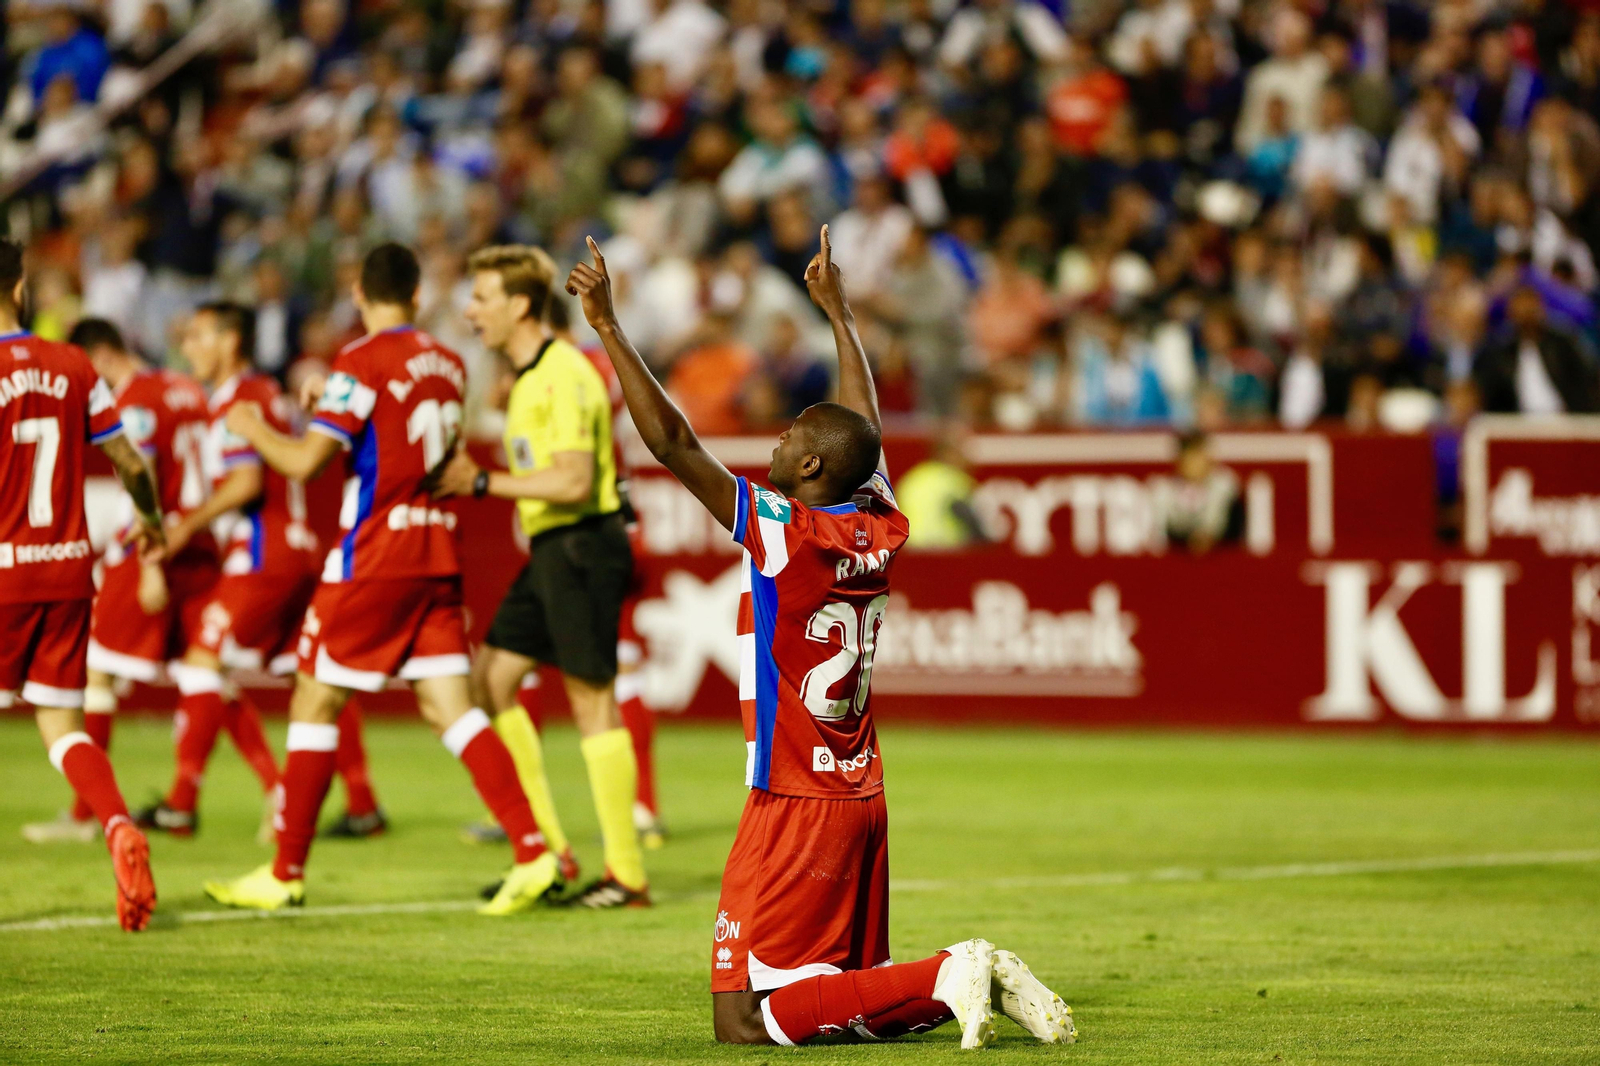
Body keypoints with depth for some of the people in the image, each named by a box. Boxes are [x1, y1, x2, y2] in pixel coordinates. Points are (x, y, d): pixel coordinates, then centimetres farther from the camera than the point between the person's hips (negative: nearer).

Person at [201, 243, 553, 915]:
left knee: (314, 704, 3)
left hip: (373, 557, -6)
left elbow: (304, 461, -15)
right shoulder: (446, 364, 10)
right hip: (438, 552, 6)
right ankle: (533, 852, -9)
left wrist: (251, 428, 5)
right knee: (450, 709, 4)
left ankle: (285, 875, 7)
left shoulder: (362, 363, -12)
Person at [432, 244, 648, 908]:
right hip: (550, 550, 10)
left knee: (592, 699, -7)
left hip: (582, 547, -10)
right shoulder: (528, 375, 16)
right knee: (490, 677, 8)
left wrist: (482, 482, -20)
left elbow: (574, 481, -23)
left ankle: (626, 875, -2)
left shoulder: (563, 376, -16)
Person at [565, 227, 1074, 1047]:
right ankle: (974, 979, -4)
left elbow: (672, 442, -16)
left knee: (745, 1018, -9)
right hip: (862, 799, 8)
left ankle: (945, 978, -19)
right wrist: (838, 312, 35)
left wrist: (608, 327, -12)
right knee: (848, 988, 19)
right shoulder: (879, 533, 6)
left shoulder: (785, 533, -14)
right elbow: (865, 427, 24)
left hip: (795, 807, -8)